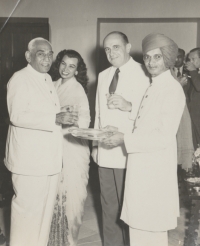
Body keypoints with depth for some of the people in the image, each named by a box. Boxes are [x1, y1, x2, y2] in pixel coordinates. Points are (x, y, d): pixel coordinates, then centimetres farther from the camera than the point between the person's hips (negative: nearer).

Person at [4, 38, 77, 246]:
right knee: (27, 209, 0)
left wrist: (62, 118, 9)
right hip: (29, 158, -8)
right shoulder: (20, 79, -9)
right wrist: (54, 118, -25)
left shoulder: (47, 79, 16)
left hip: (49, 157, 8)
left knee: (45, 208, 14)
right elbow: (17, 115, -21)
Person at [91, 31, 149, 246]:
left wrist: (129, 106, -27)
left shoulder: (143, 74, -9)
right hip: (105, 153, 7)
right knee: (109, 207, 17)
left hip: (129, 154, -6)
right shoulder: (103, 76, 14)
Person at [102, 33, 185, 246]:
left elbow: (165, 136, -19)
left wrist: (125, 139, -17)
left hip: (156, 170, -8)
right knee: (139, 226, 16)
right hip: (141, 167, 8)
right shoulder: (152, 88, 12)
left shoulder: (172, 89, -12)